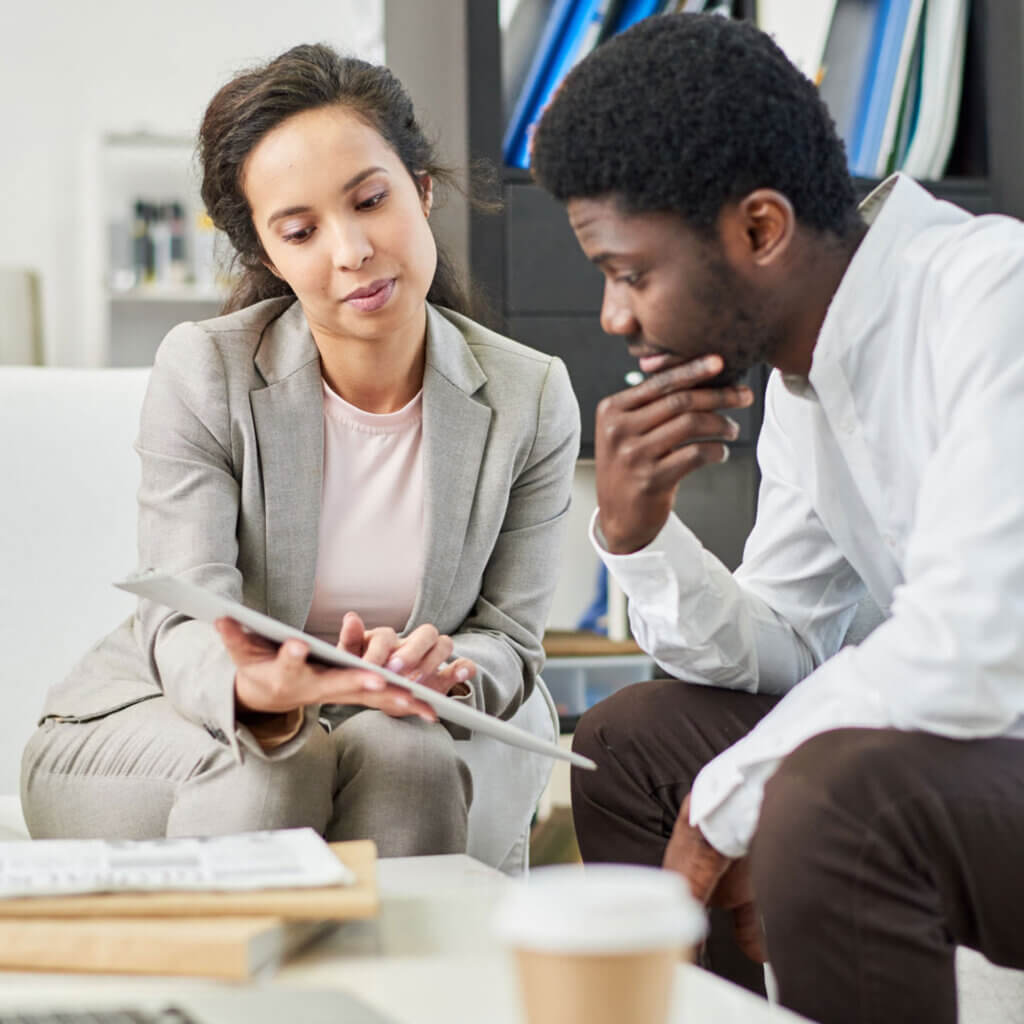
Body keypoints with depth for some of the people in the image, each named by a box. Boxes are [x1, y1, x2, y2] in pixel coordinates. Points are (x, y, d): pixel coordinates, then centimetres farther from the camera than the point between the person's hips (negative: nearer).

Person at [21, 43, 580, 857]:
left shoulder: (531, 400, -9)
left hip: (383, 729, 2)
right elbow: (188, 628, -21)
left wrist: (444, 671, -33)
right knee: (267, 770, -34)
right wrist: (256, 688, -46)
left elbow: (509, 642, -6)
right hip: (143, 722, -1)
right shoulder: (203, 372, -15)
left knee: (407, 753, -32)